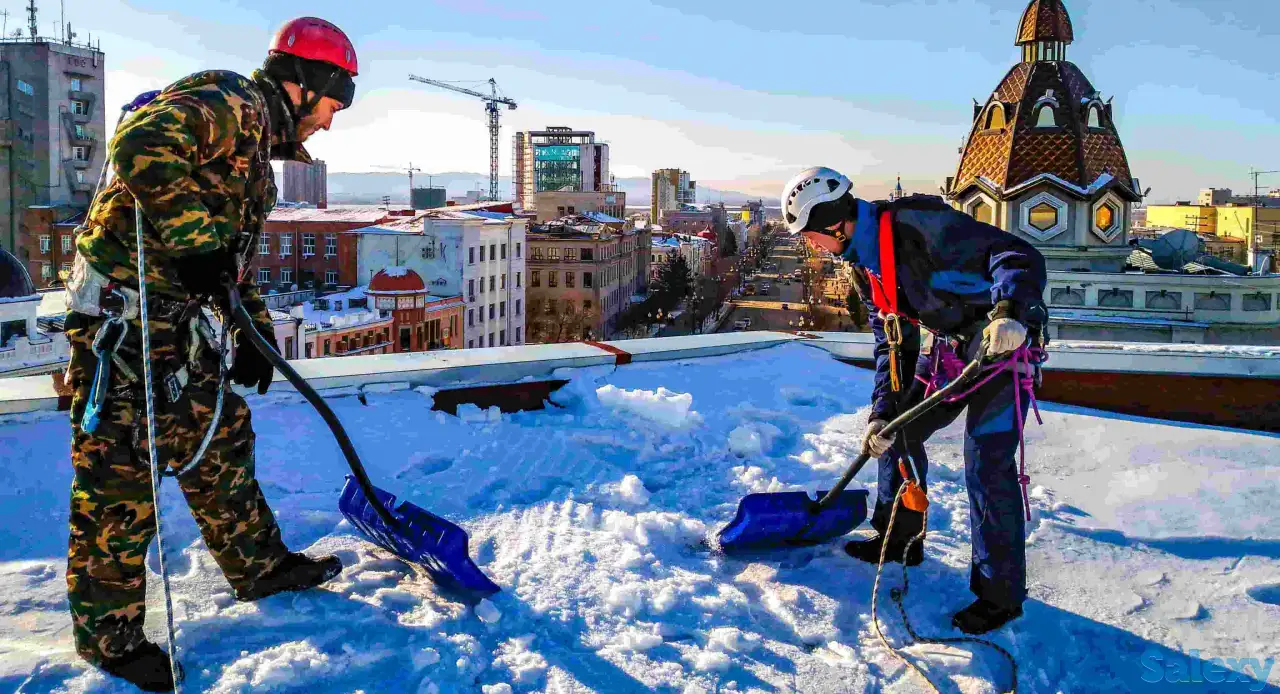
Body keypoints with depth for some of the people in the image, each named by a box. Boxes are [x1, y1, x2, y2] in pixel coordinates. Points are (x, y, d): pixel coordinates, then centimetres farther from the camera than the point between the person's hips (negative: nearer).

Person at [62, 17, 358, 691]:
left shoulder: (256, 146, 21)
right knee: (122, 471, -2)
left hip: (177, 316, 10)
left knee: (219, 435, 18)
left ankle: (258, 565, 35)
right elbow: (140, 144, -29)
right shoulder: (229, 101, -11)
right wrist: (195, 237, -28)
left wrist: (255, 330, 22)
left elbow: (235, 255, 27)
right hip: (121, 309, -10)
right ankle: (108, 633, 11)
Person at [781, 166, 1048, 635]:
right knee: (900, 431, 15)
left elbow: (1017, 255, -31)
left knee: (987, 465, -10)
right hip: (945, 345, 9)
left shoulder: (917, 224, -26)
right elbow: (892, 342, 8)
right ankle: (899, 537, 35)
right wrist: (883, 412, 0)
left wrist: (1009, 313, -49)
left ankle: (1001, 594, 4)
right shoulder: (864, 265, 4)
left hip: (1003, 341, -9)